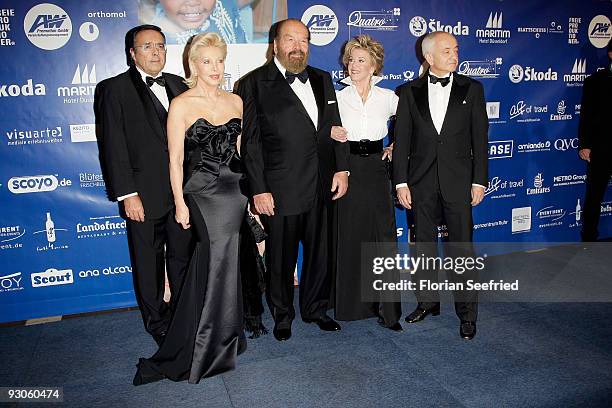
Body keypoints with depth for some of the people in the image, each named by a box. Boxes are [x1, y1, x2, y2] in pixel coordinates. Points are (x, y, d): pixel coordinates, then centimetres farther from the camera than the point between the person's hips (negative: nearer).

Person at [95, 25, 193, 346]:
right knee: (148, 263, 10)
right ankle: (156, 322, 29)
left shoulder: (178, 85, 10)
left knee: (183, 258, 15)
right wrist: (127, 195, -14)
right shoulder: (115, 89, -4)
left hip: (182, 190, 4)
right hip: (144, 195, -4)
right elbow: (113, 147, -9)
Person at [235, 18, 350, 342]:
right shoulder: (254, 84, -4)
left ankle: (315, 309, 37)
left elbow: (335, 127, 14)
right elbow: (250, 141, -7)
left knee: (320, 253, 16)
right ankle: (282, 316, 33)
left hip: (321, 188, 5)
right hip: (280, 191, -4)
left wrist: (341, 169, 5)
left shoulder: (322, 80, 13)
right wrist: (259, 190, -12)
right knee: (280, 260, 11)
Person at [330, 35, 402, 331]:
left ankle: (388, 308, 9)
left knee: (384, 234, -1)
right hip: (347, 170, 0)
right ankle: (350, 303, 18)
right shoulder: (337, 98, 3)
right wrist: (330, 133, -13)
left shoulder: (388, 98, 5)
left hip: (376, 169, 1)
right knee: (348, 236, 2)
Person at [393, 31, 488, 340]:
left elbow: (479, 138, 3)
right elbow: (401, 140, 2)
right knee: (423, 245, 12)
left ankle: (467, 312, 16)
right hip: (421, 182, 1)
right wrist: (401, 182, -3)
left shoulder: (472, 89, 4)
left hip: (458, 182, -1)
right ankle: (427, 302, 29)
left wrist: (479, 180, -3)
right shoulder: (409, 92, 4)